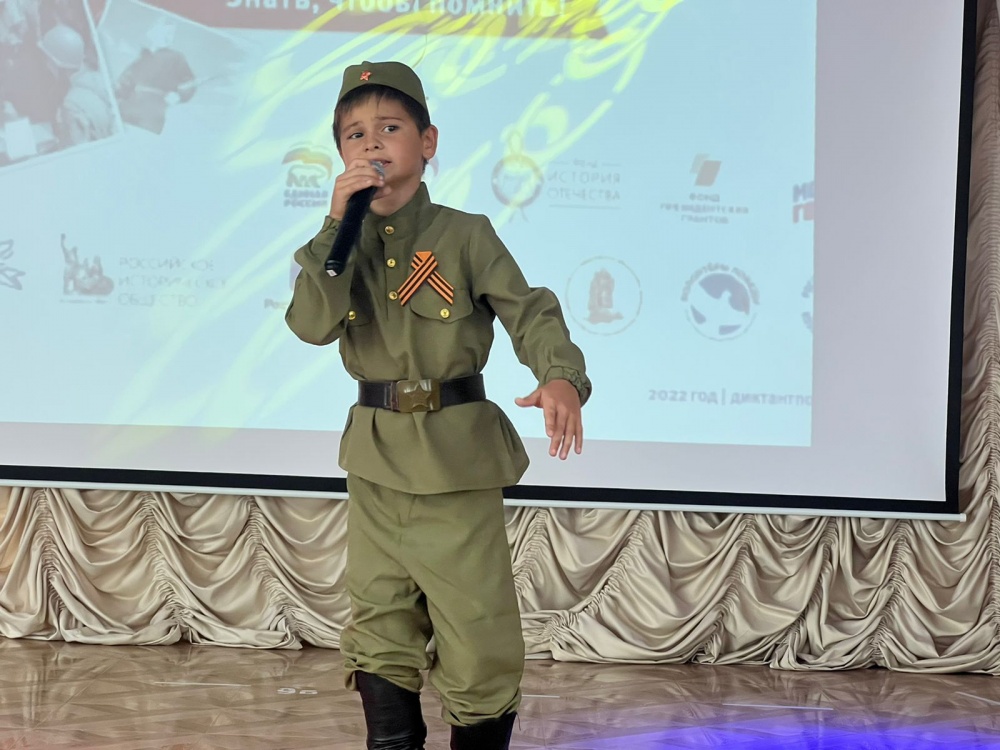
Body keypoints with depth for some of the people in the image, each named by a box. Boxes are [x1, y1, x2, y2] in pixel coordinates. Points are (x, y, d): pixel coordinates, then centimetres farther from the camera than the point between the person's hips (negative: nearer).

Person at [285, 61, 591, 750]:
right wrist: (339, 222, -16)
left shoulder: (465, 236, -5)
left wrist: (562, 377, -33)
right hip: (375, 453, 4)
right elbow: (313, 324, -11)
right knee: (381, 629, 12)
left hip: (456, 452, -4)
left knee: (477, 632, -2)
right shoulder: (340, 243, 5)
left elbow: (530, 311, -14)